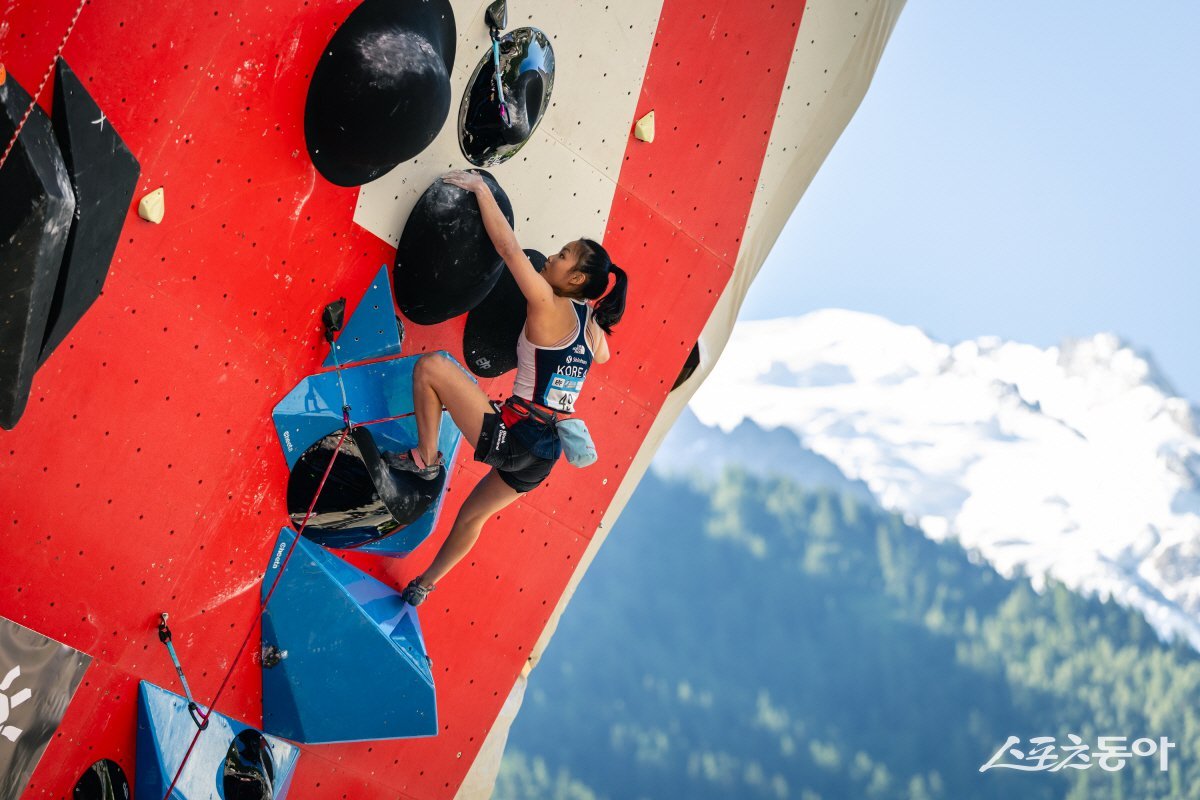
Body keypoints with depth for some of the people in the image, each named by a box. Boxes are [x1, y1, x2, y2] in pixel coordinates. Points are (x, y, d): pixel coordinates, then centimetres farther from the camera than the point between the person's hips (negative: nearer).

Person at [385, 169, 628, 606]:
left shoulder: (550, 306, -12)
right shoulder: (591, 325, 8)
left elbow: (509, 247, -15)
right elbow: (600, 357, 34)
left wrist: (481, 189, -6)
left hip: (509, 436, -8)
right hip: (544, 455, 8)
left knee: (432, 366, -7)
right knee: (473, 515, 31)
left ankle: (425, 457, 6)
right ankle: (427, 583, 48)